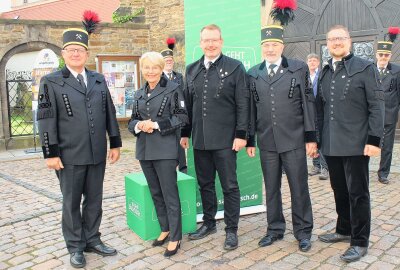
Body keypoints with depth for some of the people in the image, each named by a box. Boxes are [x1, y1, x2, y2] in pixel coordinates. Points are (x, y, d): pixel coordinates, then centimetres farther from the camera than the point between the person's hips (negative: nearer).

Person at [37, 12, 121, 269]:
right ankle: (75, 247, 23)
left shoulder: (99, 80, 9)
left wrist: (115, 143, 7)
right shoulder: (51, 82, -3)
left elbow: (110, 113, 10)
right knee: (71, 202, 9)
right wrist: (51, 153, -11)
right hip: (69, 156, -3)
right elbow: (46, 120, -7)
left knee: (94, 199, 13)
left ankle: (92, 239, 29)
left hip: (97, 154, 4)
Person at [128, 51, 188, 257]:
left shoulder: (173, 89, -4)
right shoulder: (139, 94, 14)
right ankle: (165, 229, 29)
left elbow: (181, 117, -9)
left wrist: (155, 125, -17)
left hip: (165, 149, -6)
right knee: (155, 193, 14)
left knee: (170, 194, -1)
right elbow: (132, 120, 15)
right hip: (144, 150, 6)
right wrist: (139, 125, -9)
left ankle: (175, 237, 10)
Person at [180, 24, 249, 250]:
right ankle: (209, 223, 31)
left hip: (225, 139, -4)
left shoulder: (235, 67, -2)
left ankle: (232, 230, 17)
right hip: (200, 138, 5)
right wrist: (185, 133, 11)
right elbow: (188, 103, 13)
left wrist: (241, 134, -12)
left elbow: (243, 104, -6)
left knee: (229, 185, 4)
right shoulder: (192, 69, 11)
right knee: (205, 184, 15)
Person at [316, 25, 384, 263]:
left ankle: (360, 242, 15)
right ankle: (344, 230, 33)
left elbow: (377, 106, -8)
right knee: (339, 190, 16)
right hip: (331, 145, 5)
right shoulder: (324, 72, 12)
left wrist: (374, 139, -14)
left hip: (355, 144, -5)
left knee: (358, 193, 3)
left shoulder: (365, 68, -3)